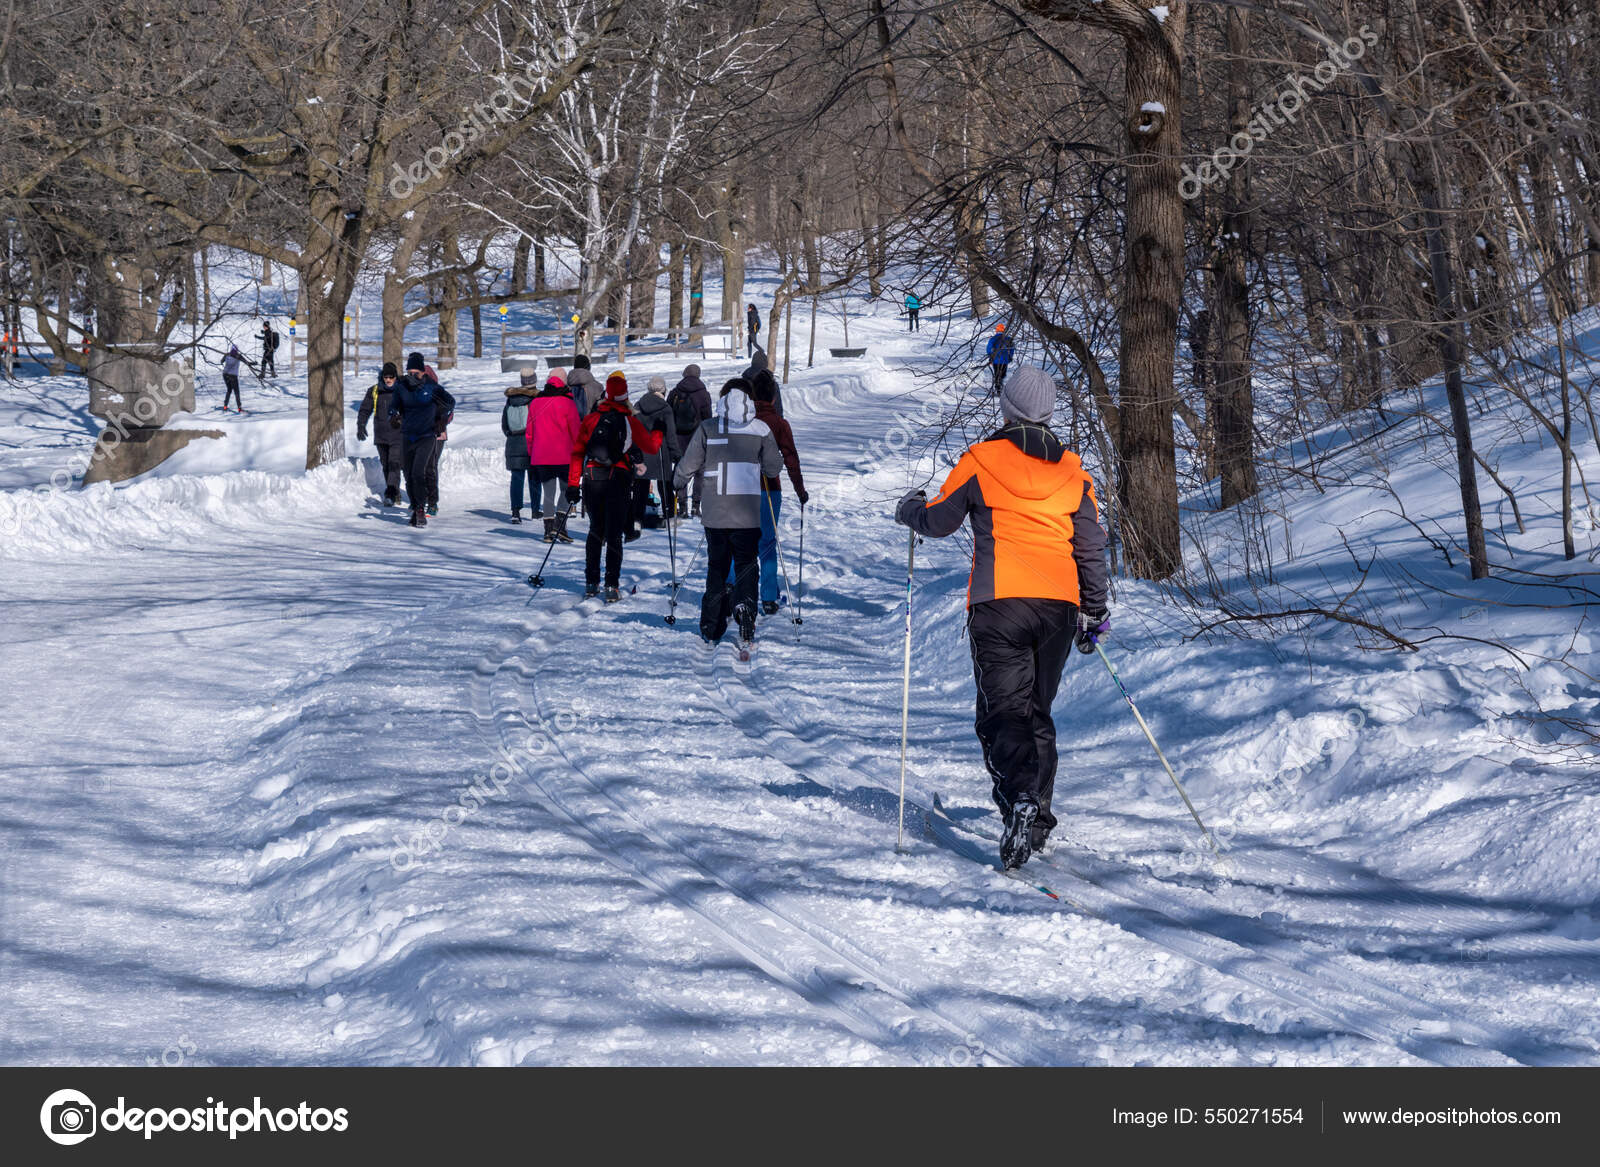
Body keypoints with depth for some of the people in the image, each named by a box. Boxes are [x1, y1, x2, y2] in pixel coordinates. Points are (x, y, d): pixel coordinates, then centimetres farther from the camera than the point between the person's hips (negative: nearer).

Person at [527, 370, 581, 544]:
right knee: (567, 490, 5)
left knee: (548, 491, 9)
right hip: (564, 456, -4)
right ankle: (560, 526, -8)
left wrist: (531, 454, 20)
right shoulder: (567, 403, -7)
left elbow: (530, 431, 12)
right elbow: (576, 430, -5)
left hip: (541, 457, 4)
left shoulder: (535, 403, 8)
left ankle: (549, 530, 5)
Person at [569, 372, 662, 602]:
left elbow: (578, 452, 2)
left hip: (592, 480, 2)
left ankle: (591, 583, 15)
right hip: (619, 481, -2)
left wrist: (573, 484, 6)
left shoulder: (591, 419, 2)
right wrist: (658, 432, 28)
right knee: (614, 533, 0)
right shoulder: (630, 422, -4)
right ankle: (612, 586, -6)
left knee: (595, 531, 15)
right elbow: (651, 447, 8)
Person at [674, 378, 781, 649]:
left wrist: (677, 484, 22)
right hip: (747, 513, -1)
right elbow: (774, 468, 5)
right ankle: (744, 604, -22)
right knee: (746, 564, 7)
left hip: (715, 512, 1)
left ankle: (711, 629, 14)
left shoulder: (707, 428, -1)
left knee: (716, 566, 13)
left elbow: (688, 465, 2)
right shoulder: (761, 429, 0)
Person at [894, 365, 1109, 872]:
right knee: (1038, 712, 16)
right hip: (1059, 606, 4)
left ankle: (1020, 798, -30)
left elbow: (938, 520, 9)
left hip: (1000, 603, -4)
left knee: (1004, 710, -6)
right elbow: (1091, 549, 13)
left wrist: (909, 508, 32)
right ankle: (1038, 819, 13)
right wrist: (1094, 613, 21)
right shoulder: (1073, 470, 12)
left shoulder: (981, 460, 0)